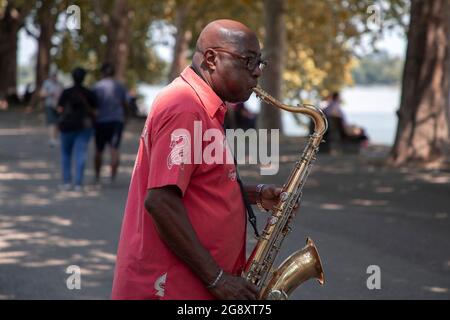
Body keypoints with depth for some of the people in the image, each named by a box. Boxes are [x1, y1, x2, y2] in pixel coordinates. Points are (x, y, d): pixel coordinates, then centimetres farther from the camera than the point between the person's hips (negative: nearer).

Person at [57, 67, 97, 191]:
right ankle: (78, 183, -7)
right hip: (85, 126, 0)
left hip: (68, 125, 0)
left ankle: (66, 181, 7)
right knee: (81, 153, 1)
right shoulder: (89, 94, -2)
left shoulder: (66, 93, -5)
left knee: (66, 153, 15)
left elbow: (60, 110, -4)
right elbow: (93, 111, -2)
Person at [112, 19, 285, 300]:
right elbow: (160, 201, -24)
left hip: (194, 283, 10)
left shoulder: (202, 107, 15)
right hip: (170, 287, -10)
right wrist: (216, 278, -21)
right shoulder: (185, 108, -16)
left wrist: (255, 195, 8)